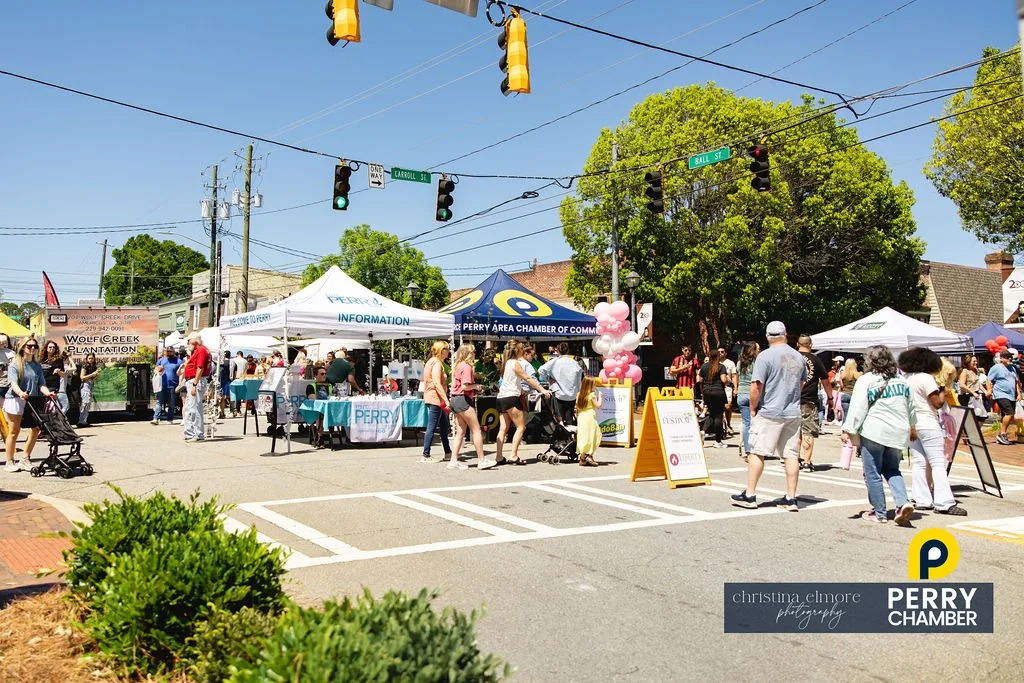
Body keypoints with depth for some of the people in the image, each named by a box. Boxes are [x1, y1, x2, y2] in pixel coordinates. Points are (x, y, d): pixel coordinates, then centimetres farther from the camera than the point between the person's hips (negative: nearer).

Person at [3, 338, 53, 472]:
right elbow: (13, 383, -16)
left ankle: (25, 460, 13)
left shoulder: (37, 366, 13)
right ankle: (9, 463, 10)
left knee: (35, 429, -1)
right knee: (14, 431, -1)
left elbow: (41, 384, 8)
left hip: (32, 401, 5)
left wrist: (48, 393, -13)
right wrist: (21, 393, -36)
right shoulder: (14, 364, -3)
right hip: (15, 400, -5)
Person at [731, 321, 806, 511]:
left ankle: (749, 494, 6)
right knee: (792, 455, 7)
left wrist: (753, 408, -3)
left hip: (769, 412, -5)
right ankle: (791, 498, 10)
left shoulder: (765, 356, -11)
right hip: (793, 413, 6)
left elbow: (756, 386, -15)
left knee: (757, 452, 2)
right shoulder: (799, 357, 8)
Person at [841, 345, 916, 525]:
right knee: (892, 470, 18)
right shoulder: (901, 380, 11)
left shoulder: (866, 380, -7)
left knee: (873, 473, 3)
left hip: (873, 432, -6)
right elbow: (910, 407, 21)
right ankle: (903, 502, -3)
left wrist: (848, 430, -6)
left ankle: (879, 512, 7)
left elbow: (858, 408, -10)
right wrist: (912, 428, 35)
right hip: (898, 432, 6)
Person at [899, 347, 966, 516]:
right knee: (938, 463, -5)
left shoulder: (903, 378, 9)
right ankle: (944, 502, -9)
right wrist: (943, 392, 6)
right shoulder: (926, 378, -11)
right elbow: (937, 403, -10)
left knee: (918, 463, 9)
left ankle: (921, 500, 9)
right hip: (927, 424, -7)